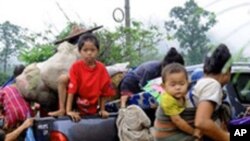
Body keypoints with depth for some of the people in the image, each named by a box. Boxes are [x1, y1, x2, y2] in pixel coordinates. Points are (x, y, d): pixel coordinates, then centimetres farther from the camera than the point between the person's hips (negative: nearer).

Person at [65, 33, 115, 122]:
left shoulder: (101, 68, -8)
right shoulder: (76, 67, -15)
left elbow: (104, 91, 0)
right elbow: (71, 90, -20)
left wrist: (102, 110, 0)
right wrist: (69, 111, -25)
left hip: (92, 110, 2)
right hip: (76, 108, -2)